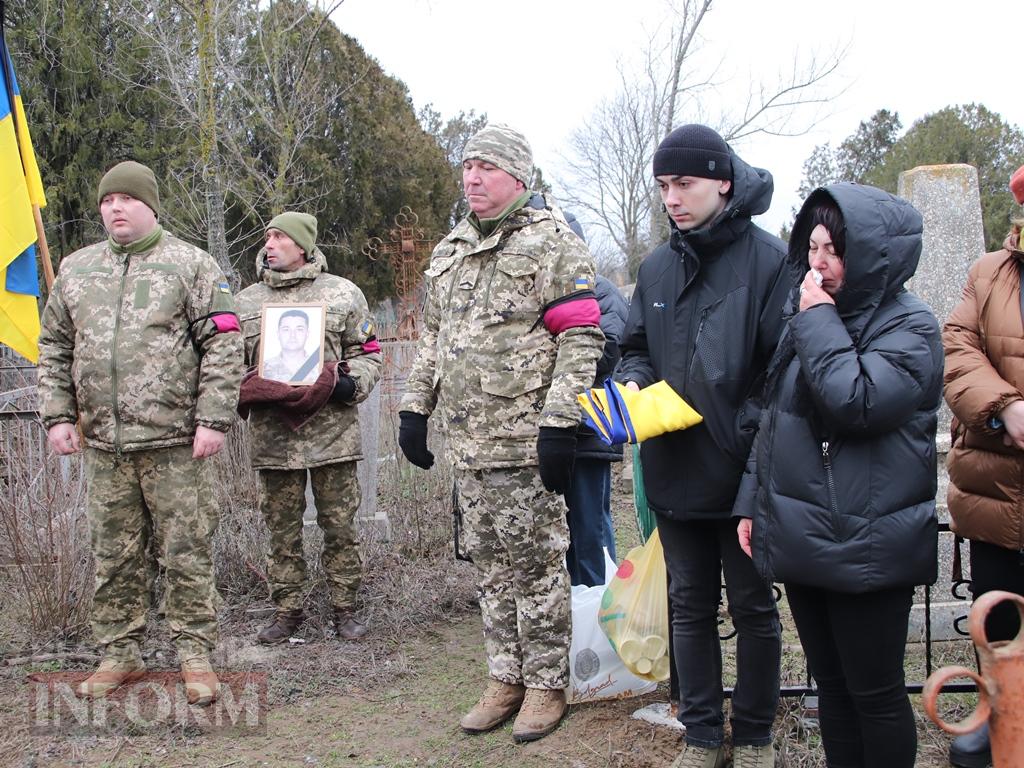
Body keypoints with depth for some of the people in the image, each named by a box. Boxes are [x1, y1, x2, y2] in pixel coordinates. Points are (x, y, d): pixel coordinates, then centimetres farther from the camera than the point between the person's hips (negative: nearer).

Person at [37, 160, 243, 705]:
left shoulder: (191, 265, 1)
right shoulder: (75, 270, 15)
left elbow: (223, 346, -4)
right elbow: (53, 350, 18)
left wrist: (212, 419, -11)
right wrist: (57, 415, 7)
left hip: (174, 441, -4)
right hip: (102, 442, 4)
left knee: (186, 553, 1)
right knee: (113, 555, 11)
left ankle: (194, 654, 12)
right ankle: (119, 653, 24)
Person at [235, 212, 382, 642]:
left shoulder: (342, 294, 5)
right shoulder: (245, 301, 13)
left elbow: (368, 354, 7)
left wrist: (348, 385, -13)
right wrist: (243, 392, -4)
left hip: (331, 429, -2)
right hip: (272, 434, 2)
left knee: (340, 526, 4)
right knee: (282, 529, 8)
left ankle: (345, 608, 16)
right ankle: (287, 610, 20)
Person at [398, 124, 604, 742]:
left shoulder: (551, 241, -7)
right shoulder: (452, 249, 17)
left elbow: (581, 337, -13)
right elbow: (434, 337, 24)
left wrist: (559, 424, -19)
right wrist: (415, 408, 18)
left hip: (526, 439, -7)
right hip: (468, 440, 7)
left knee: (537, 563, 2)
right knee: (492, 563, 14)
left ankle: (547, 683, 17)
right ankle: (506, 677, 26)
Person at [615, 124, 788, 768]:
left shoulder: (769, 261, -11)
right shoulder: (657, 268, 8)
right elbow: (636, 347, 17)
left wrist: (742, 431, -22)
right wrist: (633, 382, -4)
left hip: (744, 472, -5)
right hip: (675, 471, 5)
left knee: (753, 607, 11)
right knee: (691, 606, 15)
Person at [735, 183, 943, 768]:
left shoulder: (909, 324, -9)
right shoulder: (810, 317, 13)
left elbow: (857, 402, -26)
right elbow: (774, 418, 17)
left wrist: (819, 320, -15)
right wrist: (752, 502, 15)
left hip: (866, 547, -7)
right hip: (801, 538, 7)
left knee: (875, 692, 4)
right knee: (831, 684, 17)